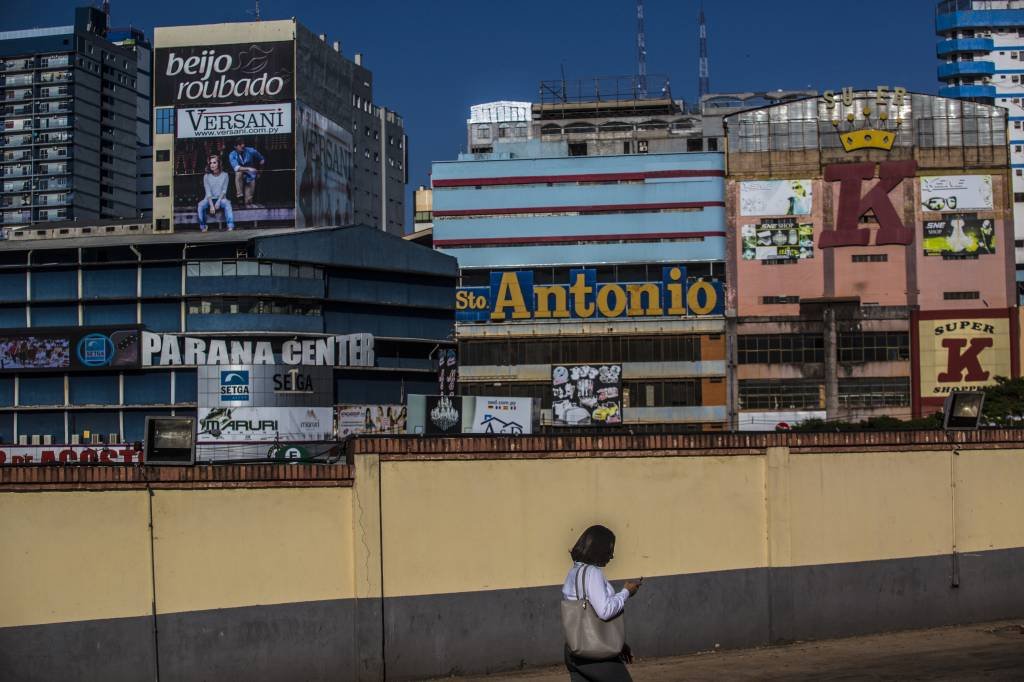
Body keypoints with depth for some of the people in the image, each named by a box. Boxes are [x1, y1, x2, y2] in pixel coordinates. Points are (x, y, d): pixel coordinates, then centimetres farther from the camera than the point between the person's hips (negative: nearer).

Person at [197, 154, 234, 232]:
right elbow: (208, 192, -7)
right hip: (209, 199, 1)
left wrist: (218, 201, -19)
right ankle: (203, 227, -21)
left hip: (220, 198, -1)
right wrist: (211, 205, -21)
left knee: (227, 203, -34)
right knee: (200, 205, -30)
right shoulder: (206, 177, -1)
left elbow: (224, 190, -4)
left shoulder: (224, 175, 0)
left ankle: (230, 226, -40)